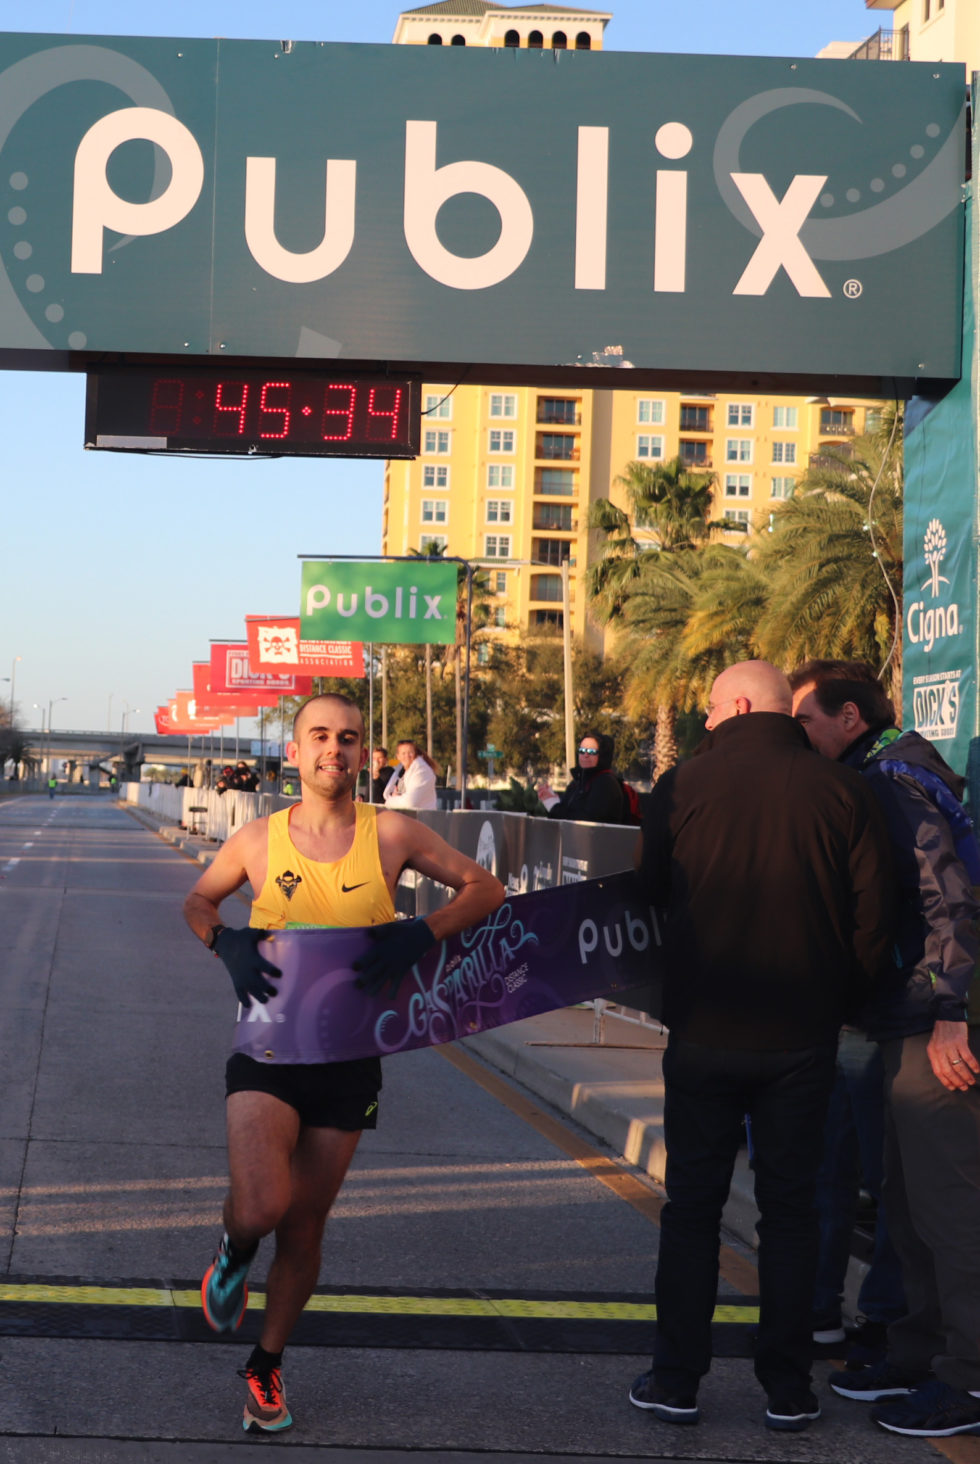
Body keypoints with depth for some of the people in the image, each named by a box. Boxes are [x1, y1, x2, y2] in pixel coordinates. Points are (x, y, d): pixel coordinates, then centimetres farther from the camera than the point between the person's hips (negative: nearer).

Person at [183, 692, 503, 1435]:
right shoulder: (258, 840, -2)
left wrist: (422, 933, -15)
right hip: (268, 1046, -1)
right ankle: (235, 1254, 18)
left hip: (348, 1056, 1)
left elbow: (486, 888, 2)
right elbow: (199, 901, 16)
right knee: (260, 1211, -20)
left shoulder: (389, 835, -4)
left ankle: (267, 1365, 32)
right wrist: (226, 942, -7)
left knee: (305, 1227, 11)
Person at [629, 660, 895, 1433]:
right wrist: (839, 1003, 8)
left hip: (703, 1030, 0)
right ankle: (788, 1389, 13)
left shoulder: (683, 786, -6)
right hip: (803, 1038, 1)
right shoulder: (842, 791, -6)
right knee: (790, 1206, 10)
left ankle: (678, 1379, 14)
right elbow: (875, 915, -5)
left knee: (692, 1204, 10)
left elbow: (645, 897, 4)